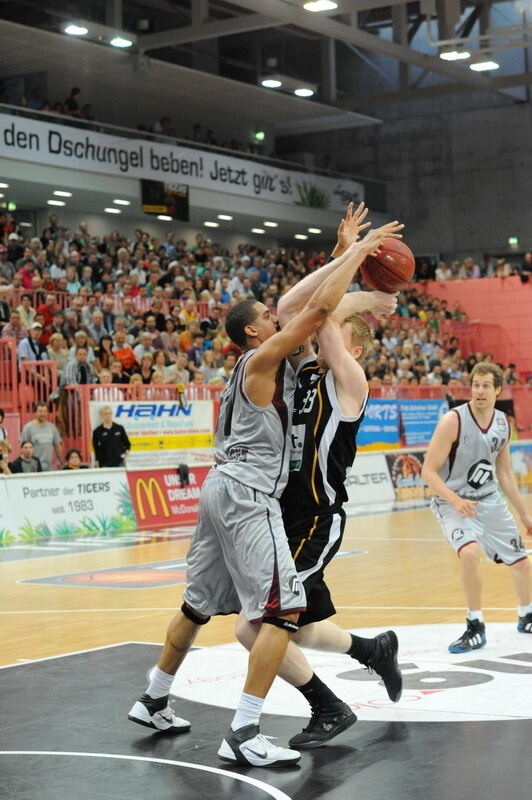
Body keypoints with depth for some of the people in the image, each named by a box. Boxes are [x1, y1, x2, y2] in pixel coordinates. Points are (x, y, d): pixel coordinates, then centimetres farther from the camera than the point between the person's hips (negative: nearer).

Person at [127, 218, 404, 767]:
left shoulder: (255, 364, 19)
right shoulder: (262, 357, -8)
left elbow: (310, 307, 29)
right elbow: (318, 310, -17)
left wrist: (350, 256, 24)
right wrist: (359, 250, -8)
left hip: (223, 489, 10)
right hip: (246, 495, -10)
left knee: (200, 603, 21)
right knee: (283, 609, -13)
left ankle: (153, 702, 33)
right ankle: (242, 736, -18)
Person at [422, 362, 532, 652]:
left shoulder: (503, 424, 0)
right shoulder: (453, 421, -19)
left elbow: (504, 473, 12)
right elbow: (428, 471, -18)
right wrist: (456, 500, -31)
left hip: (489, 500, 6)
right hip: (454, 502, -6)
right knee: (470, 552, -31)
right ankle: (476, 628, -13)